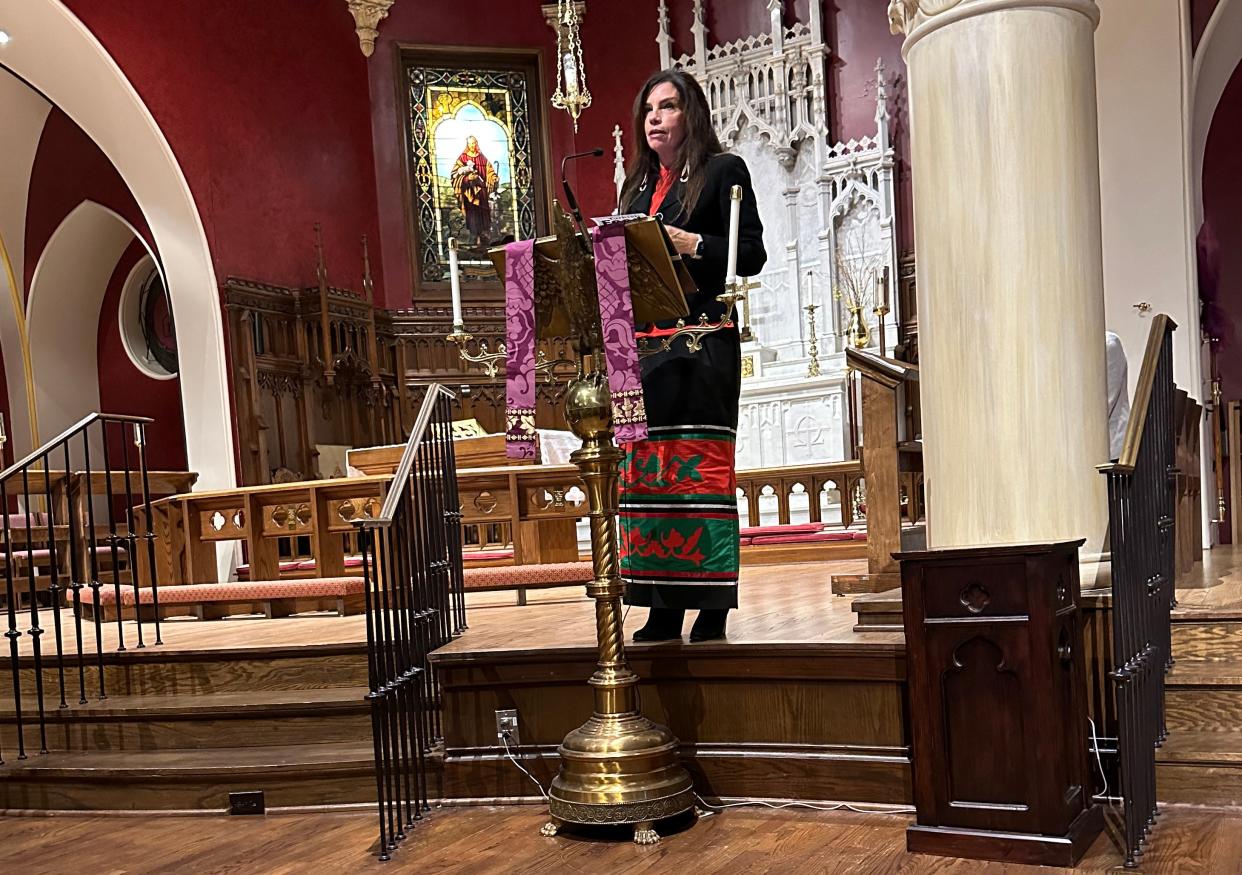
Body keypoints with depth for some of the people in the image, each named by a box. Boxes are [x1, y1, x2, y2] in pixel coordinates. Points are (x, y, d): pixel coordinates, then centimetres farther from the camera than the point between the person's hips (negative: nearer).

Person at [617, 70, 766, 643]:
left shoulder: (724, 171, 5)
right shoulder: (637, 184, 23)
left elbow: (752, 255, -4)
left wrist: (690, 244, -14)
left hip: (702, 341, -6)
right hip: (641, 340, 6)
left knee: (700, 465, -8)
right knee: (644, 467, 2)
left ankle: (711, 606, -3)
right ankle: (663, 607, 6)